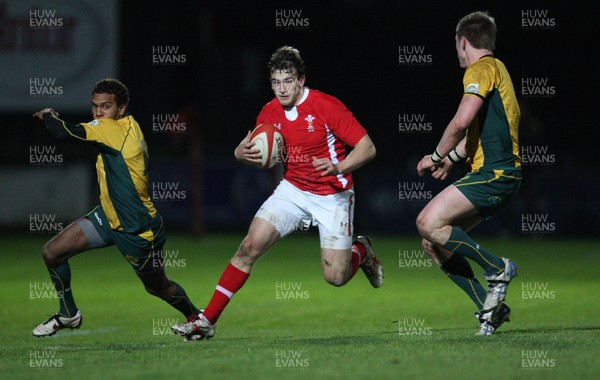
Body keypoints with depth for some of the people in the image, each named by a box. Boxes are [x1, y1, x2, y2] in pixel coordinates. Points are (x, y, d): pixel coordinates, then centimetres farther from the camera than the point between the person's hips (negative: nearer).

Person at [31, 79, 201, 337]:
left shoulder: (114, 128, -25)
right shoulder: (127, 129, 0)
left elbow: (64, 133, -30)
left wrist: (48, 115, -12)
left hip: (138, 229, -9)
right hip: (108, 217, 9)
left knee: (158, 287, 12)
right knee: (52, 252, -2)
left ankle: (197, 318, 40)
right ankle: (68, 315, 17)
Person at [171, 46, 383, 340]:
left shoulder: (326, 106, -18)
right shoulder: (271, 112, -2)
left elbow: (367, 147, -17)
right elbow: (257, 154, 12)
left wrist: (339, 167, -35)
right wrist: (244, 152, -13)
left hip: (332, 196, -4)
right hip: (292, 191, 4)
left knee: (335, 277, -7)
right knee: (250, 246, -14)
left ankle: (361, 250, 30)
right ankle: (207, 320, -11)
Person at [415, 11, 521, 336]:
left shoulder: (482, 68, -7)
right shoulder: (496, 68, 25)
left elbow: (462, 121, -20)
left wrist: (436, 156, -7)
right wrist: (450, 159, 27)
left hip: (494, 174, -10)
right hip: (492, 175, 10)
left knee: (429, 223, -20)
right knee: (434, 243, 5)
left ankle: (498, 268, -10)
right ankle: (489, 306, 4)